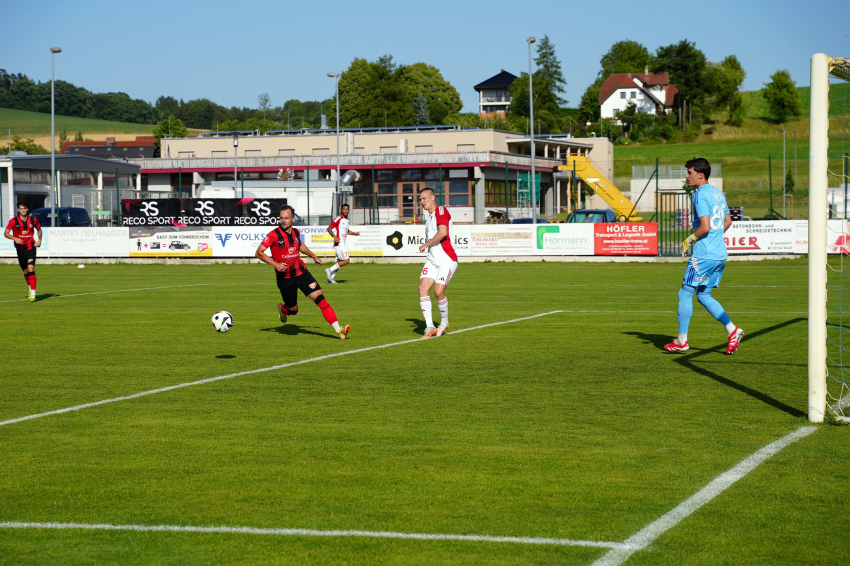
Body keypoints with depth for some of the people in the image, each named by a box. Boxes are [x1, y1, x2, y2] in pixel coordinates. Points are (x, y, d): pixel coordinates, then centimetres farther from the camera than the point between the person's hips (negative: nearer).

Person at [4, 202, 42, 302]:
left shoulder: (33, 220, 1)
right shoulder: (14, 221, -4)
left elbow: (39, 229, 19)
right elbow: (6, 233, -7)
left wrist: (39, 240, 4)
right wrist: (15, 238, -24)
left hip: (31, 248, -1)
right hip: (20, 249, 1)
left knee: (31, 269, -17)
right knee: (26, 271, 12)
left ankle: (33, 292, -19)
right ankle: (30, 287, 39)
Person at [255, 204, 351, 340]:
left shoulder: (296, 232, 3)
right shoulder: (274, 235, -13)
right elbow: (259, 252, -12)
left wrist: (314, 256, 33)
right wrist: (275, 264, -21)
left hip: (301, 272, 3)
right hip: (284, 278, -3)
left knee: (319, 297, -13)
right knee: (293, 310, 9)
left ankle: (338, 330, -17)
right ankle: (282, 309, 49)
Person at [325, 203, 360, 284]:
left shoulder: (347, 220, 15)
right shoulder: (339, 219, -11)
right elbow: (329, 228, -15)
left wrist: (355, 233, 15)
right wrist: (334, 236, -29)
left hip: (342, 244, 9)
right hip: (338, 243, -9)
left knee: (339, 262, 10)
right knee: (345, 261, -14)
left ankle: (330, 278, 15)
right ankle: (330, 270, -4)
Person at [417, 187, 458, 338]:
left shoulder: (441, 211, -10)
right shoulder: (430, 217, 19)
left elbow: (443, 233, -24)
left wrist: (425, 245, -15)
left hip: (447, 260, -8)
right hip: (432, 260, 8)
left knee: (438, 291, -17)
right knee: (422, 288, -10)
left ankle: (444, 322, 8)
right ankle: (430, 327, -7)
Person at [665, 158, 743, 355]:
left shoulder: (700, 195, -14)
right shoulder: (718, 193, 14)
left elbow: (705, 227, -21)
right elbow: (728, 221, 22)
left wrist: (689, 240, -7)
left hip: (704, 254, -9)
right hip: (720, 253, 9)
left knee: (685, 293, 1)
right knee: (703, 296, 15)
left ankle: (681, 341, 5)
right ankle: (732, 330, 4)